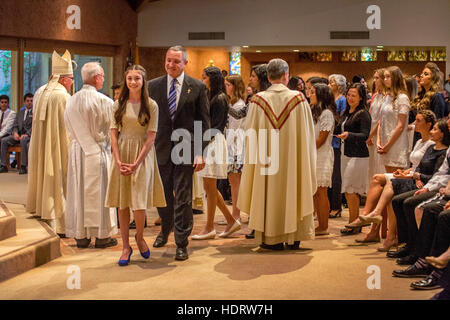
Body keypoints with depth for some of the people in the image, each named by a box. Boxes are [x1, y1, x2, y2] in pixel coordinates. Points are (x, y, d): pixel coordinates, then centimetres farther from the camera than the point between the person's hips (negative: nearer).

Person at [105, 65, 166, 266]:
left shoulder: (151, 106, -2)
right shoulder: (118, 105, 7)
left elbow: (151, 137, -6)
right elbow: (114, 135, 4)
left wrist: (136, 163, -14)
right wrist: (118, 161, -9)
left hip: (142, 156, -3)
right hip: (121, 155, 3)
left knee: (139, 203, -7)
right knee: (122, 204, 4)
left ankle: (139, 237, 21)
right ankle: (126, 246, 14)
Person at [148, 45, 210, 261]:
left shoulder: (198, 87, -1)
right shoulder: (153, 86, 5)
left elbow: (204, 122, -2)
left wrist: (200, 152, -9)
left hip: (186, 149, -3)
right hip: (160, 149, 3)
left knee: (183, 199, 0)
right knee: (162, 196, 15)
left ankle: (182, 244, 11)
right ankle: (165, 230, 41)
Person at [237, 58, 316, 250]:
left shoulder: (258, 100, -5)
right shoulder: (298, 99, -5)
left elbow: (250, 131, 2)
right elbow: (307, 133, 1)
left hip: (266, 158, 0)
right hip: (292, 157, 0)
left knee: (269, 193, 6)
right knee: (292, 191, 9)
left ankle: (272, 239, 9)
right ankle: (294, 237, 14)